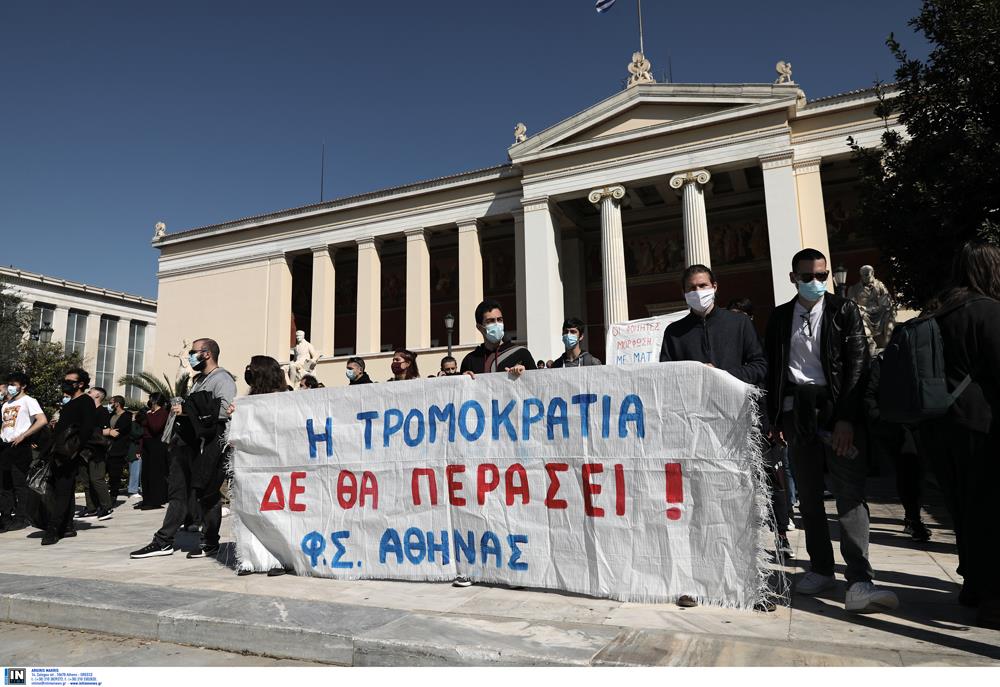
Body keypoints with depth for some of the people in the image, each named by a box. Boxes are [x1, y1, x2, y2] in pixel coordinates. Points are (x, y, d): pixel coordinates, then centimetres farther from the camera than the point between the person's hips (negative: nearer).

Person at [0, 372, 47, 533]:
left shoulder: (28, 401, -5)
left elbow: (42, 421, -18)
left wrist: (23, 436, -18)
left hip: (20, 447, -7)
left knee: (19, 484, -3)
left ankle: (21, 518, 3)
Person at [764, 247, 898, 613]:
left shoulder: (844, 310, 2)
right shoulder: (780, 317, 10)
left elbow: (858, 364, -4)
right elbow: (772, 370, 10)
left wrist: (847, 417, -13)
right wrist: (775, 418, 4)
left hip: (836, 409, -3)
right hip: (796, 411, 3)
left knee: (850, 495, -9)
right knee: (809, 496, 9)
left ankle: (859, 583, -9)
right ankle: (821, 569, 21)